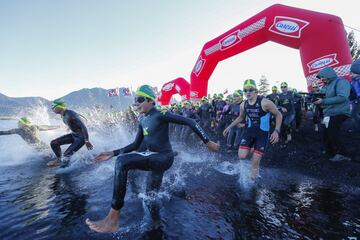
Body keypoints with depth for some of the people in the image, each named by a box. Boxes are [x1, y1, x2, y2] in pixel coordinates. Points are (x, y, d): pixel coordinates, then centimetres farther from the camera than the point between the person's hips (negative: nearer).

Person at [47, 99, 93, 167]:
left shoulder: (70, 114, -25)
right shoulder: (63, 115, 4)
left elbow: (83, 126, -28)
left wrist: (86, 141, -24)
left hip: (81, 137, -9)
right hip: (74, 135, 9)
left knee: (66, 154, -19)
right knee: (53, 143, 8)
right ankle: (58, 160, 27)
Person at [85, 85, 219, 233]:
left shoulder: (160, 115, -12)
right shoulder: (143, 121, 11)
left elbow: (189, 122, -14)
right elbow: (136, 145, 16)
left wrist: (207, 142, -14)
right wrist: (113, 153, 7)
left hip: (164, 158, -9)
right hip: (155, 159, 9)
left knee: (122, 161, -28)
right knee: (151, 196, 22)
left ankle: (113, 218, -23)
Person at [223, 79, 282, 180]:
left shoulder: (265, 102, -17)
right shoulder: (243, 105, -1)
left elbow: (278, 115, -6)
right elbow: (240, 118, 17)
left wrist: (276, 131, -16)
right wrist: (229, 127, 12)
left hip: (262, 134, -4)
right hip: (249, 131, 4)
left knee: (255, 162, -3)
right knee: (242, 156, -11)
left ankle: (253, 180, 21)